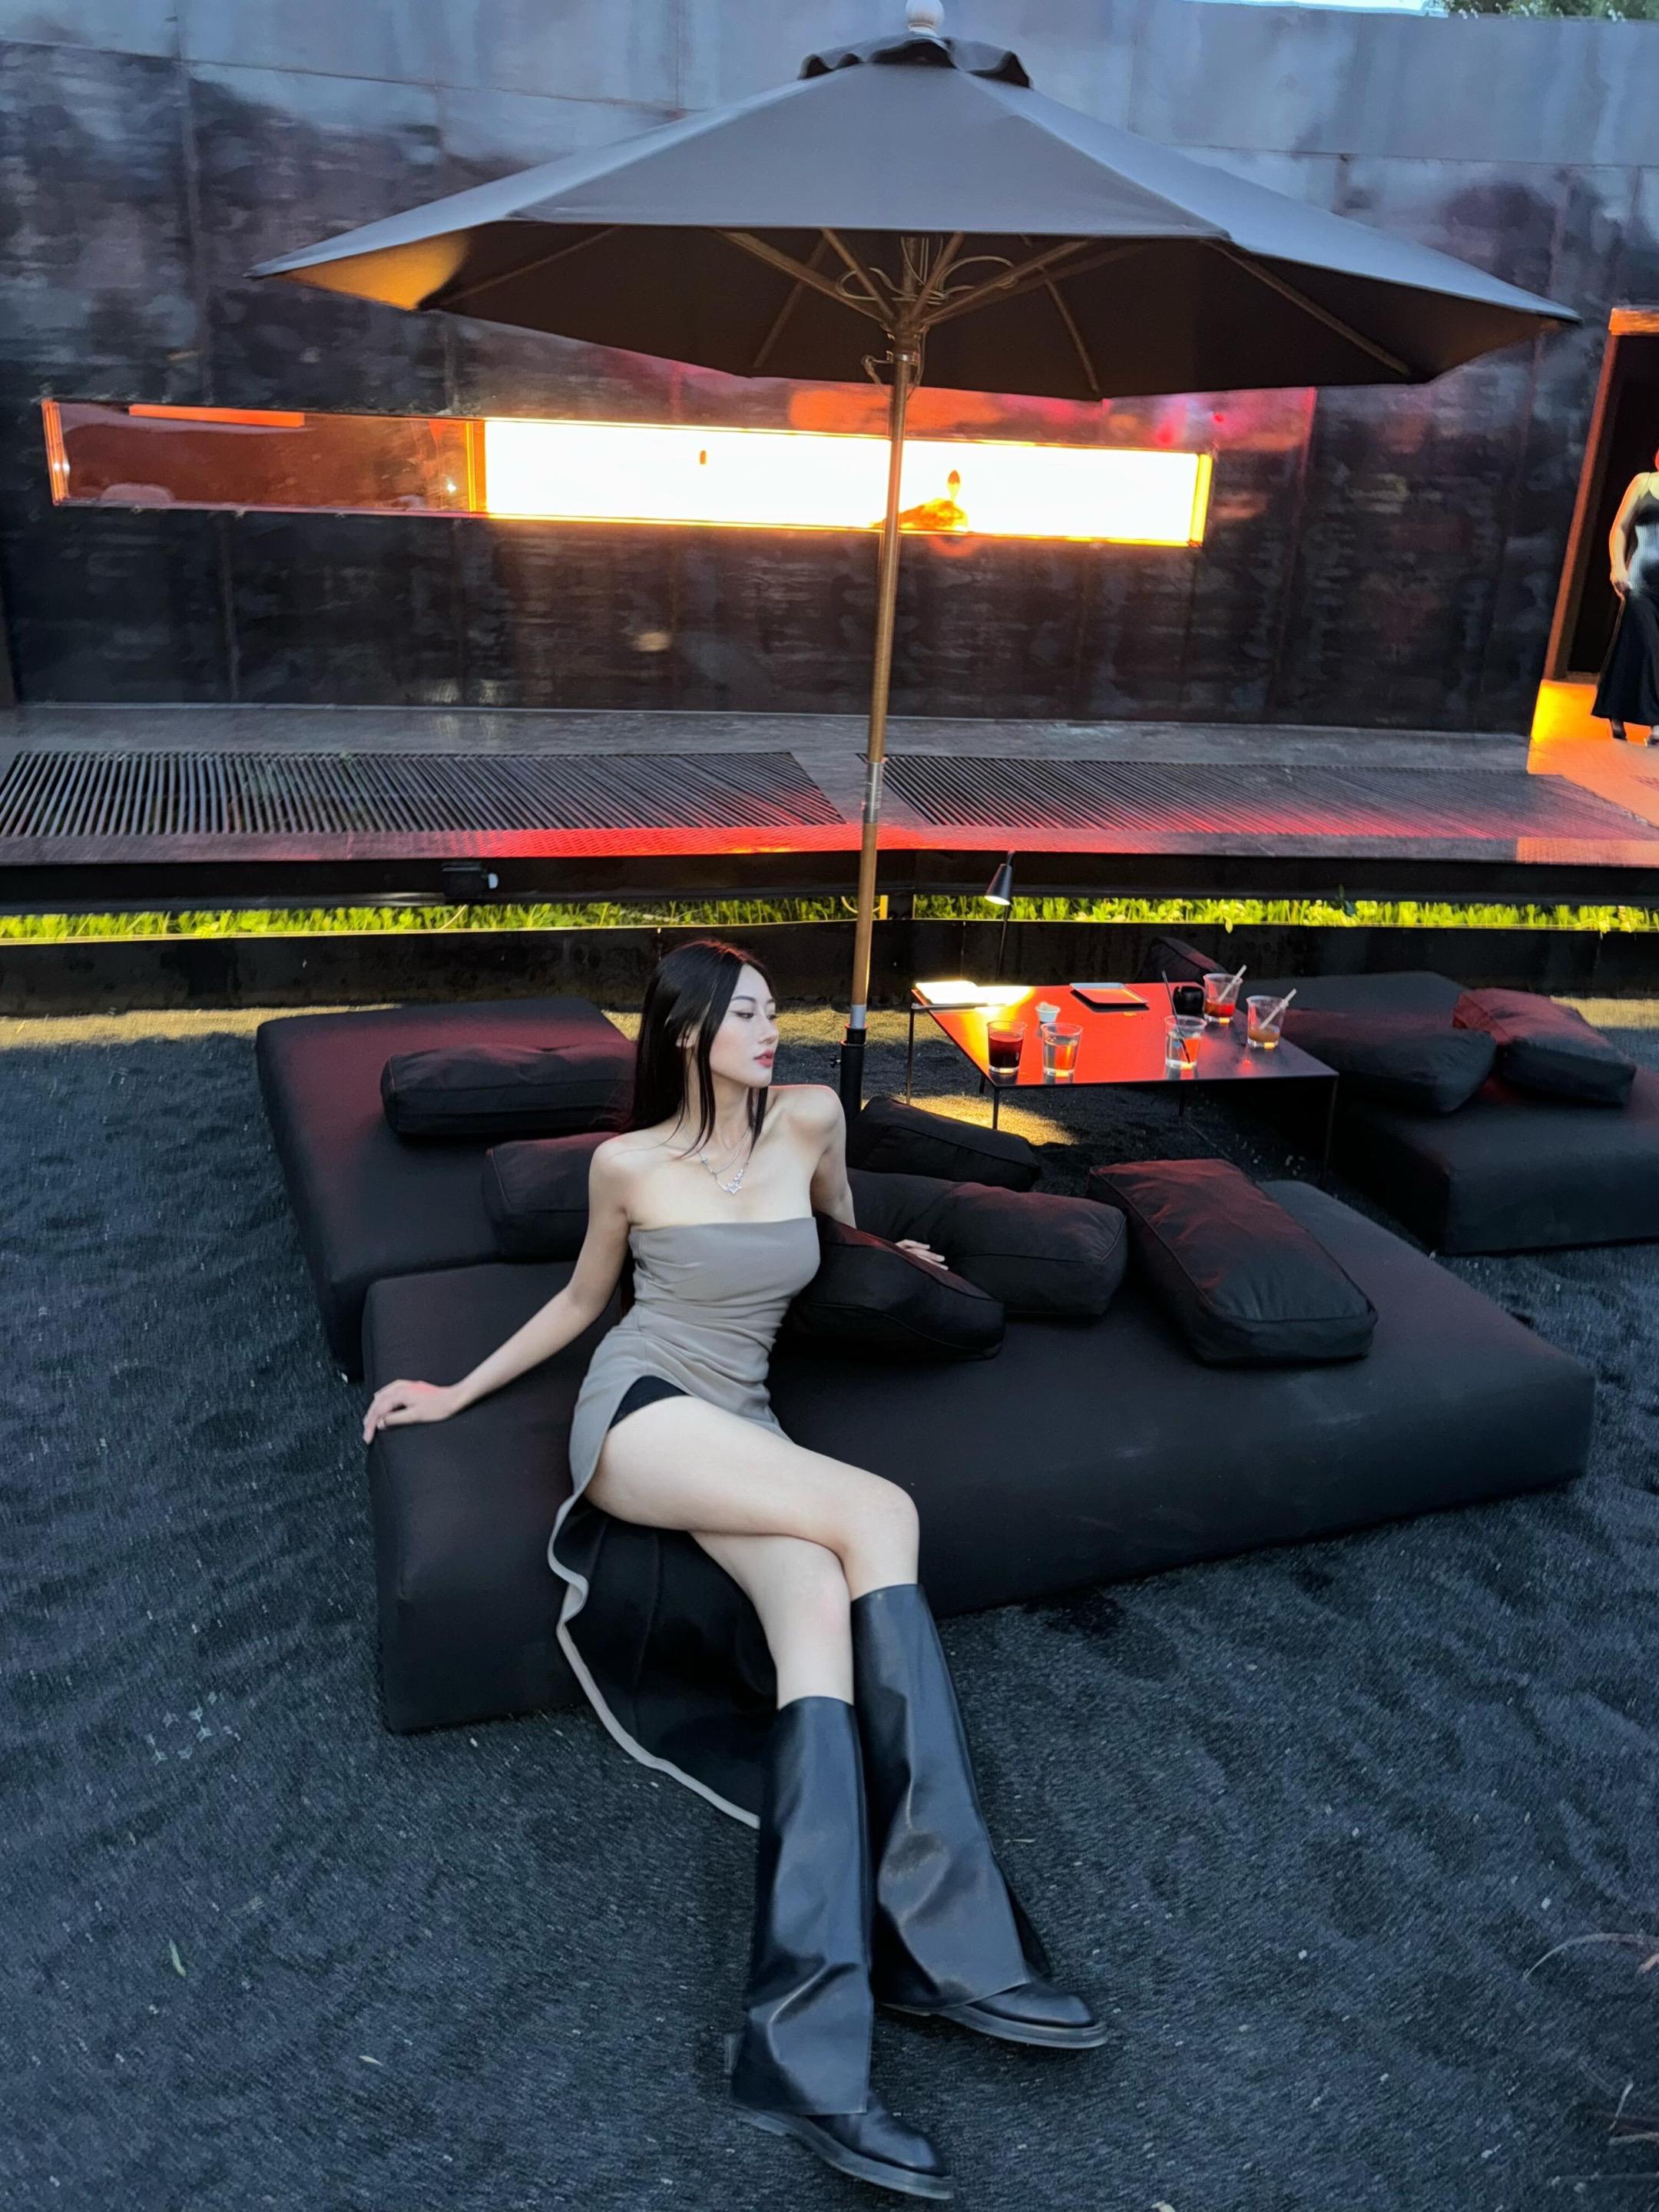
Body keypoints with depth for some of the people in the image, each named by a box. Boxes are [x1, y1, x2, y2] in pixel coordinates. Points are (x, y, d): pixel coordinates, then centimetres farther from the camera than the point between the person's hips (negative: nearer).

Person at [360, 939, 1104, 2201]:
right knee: (882, 1515, -27)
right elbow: (582, 1301, 17)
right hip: (641, 1414, -4)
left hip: (741, 1430, 4)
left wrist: (896, 1260, 42)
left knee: (822, 1600, -29)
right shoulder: (629, 1164, 1)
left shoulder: (811, 1119, 7)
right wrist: (459, 1392, 19)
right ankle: (956, 1947, -27)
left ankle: (811, 2051, -34)